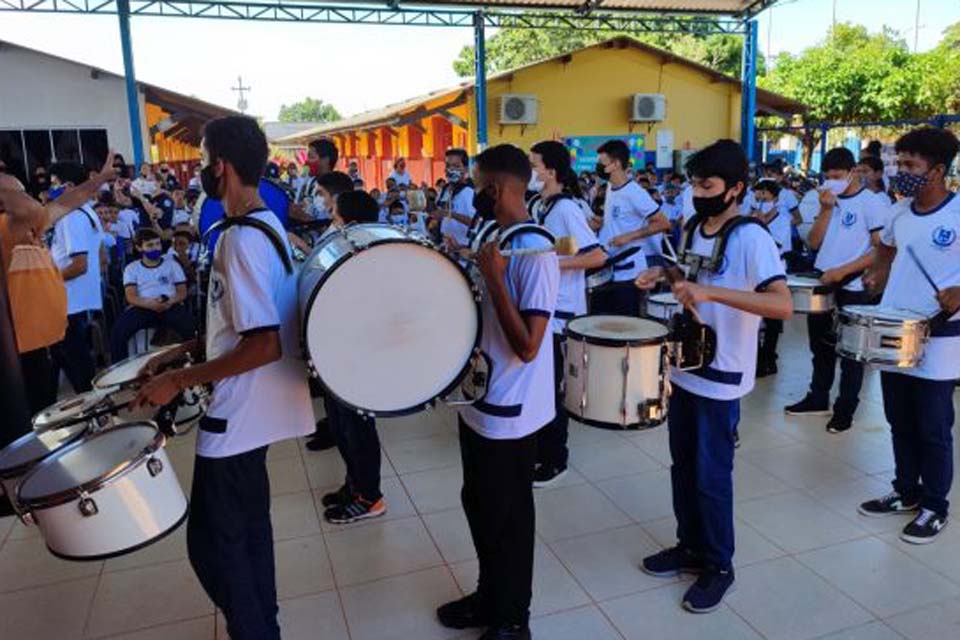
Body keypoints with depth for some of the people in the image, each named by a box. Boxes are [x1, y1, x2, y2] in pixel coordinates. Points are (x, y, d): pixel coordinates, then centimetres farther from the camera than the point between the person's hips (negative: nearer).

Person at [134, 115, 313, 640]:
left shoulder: (242, 239, -22)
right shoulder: (264, 226, 9)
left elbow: (264, 344, -28)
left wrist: (180, 380, -19)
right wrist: (186, 350, 13)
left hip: (238, 416, -10)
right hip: (252, 411, 10)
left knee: (211, 540, 4)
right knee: (247, 528, 21)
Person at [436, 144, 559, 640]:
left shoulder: (535, 253, -21)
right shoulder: (490, 238, 6)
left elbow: (527, 347, -25)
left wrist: (493, 277, -26)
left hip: (510, 413, -9)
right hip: (479, 403, 9)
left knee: (507, 518, 8)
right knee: (478, 505, 21)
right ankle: (489, 596, 42)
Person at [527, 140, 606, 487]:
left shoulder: (566, 208, -17)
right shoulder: (541, 207, 10)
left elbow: (598, 255, -24)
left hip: (559, 311, -9)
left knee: (550, 387, 1)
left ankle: (555, 459, 16)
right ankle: (539, 448, 31)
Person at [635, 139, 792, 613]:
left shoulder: (752, 239, -19)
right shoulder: (695, 228, 6)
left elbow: (783, 305, -30)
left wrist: (712, 292, -39)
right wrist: (666, 275, -1)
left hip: (721, 378, -7)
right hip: (685, 367, 8)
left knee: (711, 476, 4)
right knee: (682, 467, 17)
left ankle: (719, 567, 23)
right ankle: (690, 547, 35)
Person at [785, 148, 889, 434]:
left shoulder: (872, 204, -9)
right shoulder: (829, 200, 9)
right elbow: (813, 243, 4)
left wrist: (843, 271, -19)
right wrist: (825, 210, -8)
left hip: (854, 290, -6)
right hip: (822, 284, 6)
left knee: (850, 352, 5)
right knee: (821, 347, 16)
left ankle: (845, 410, 16)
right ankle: (818, 398, 30)